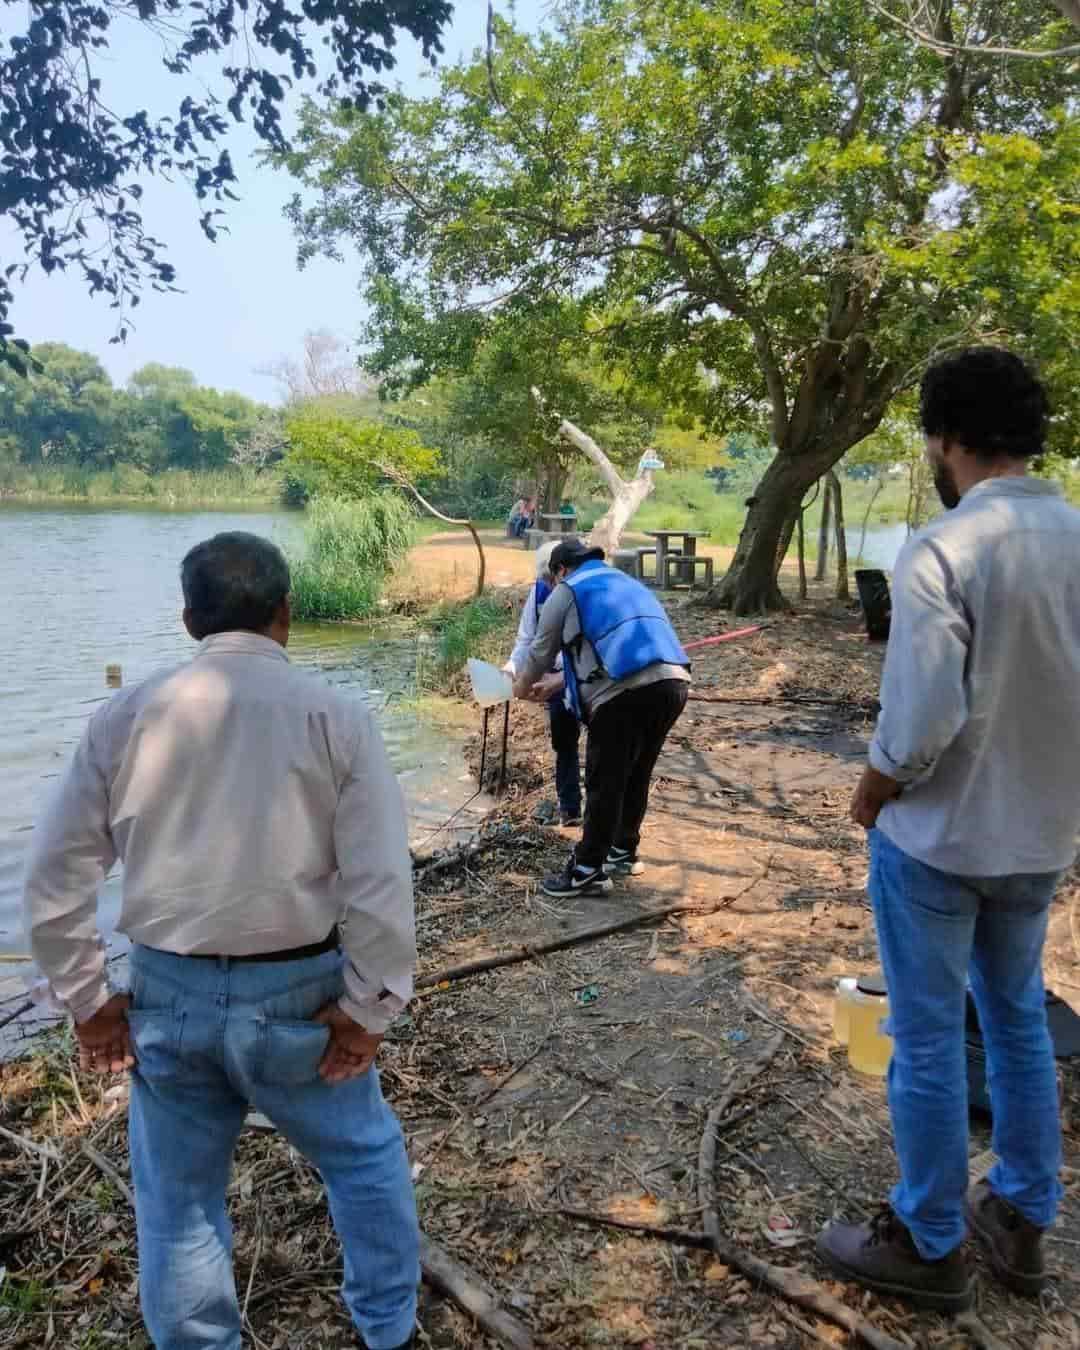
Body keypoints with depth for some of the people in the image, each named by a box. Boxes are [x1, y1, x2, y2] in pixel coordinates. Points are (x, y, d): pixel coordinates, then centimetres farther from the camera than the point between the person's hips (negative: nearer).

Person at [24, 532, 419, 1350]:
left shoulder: (126, 715, -2)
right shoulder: (336, 716, -10)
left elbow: (56, 874, 2)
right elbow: (381, 880, -14)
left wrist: (86, 998, 10)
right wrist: (370, 1004, -5)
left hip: (167, 995, 2)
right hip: (297, 996, -1)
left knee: (177, 1204, 22)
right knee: (367, 1160, 24)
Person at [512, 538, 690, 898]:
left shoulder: (568, 591, 12)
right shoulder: (627, 584, 33)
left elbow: (542, 651, 19)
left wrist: (522, 687, 40)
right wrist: (555, 682, 47)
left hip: (627, 691, -7)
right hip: (674, 683, 7)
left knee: (605, 783, 4)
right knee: (637, 776, 22)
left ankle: (587, 872, 12)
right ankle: (624, 852, 35)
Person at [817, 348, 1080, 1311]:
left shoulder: (942, 551, -21)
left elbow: (922, 722, -25)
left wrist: (871, 792, -7)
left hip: (938, 839, -6)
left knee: (929, 1042, 10)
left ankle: (929, 1247, 27)